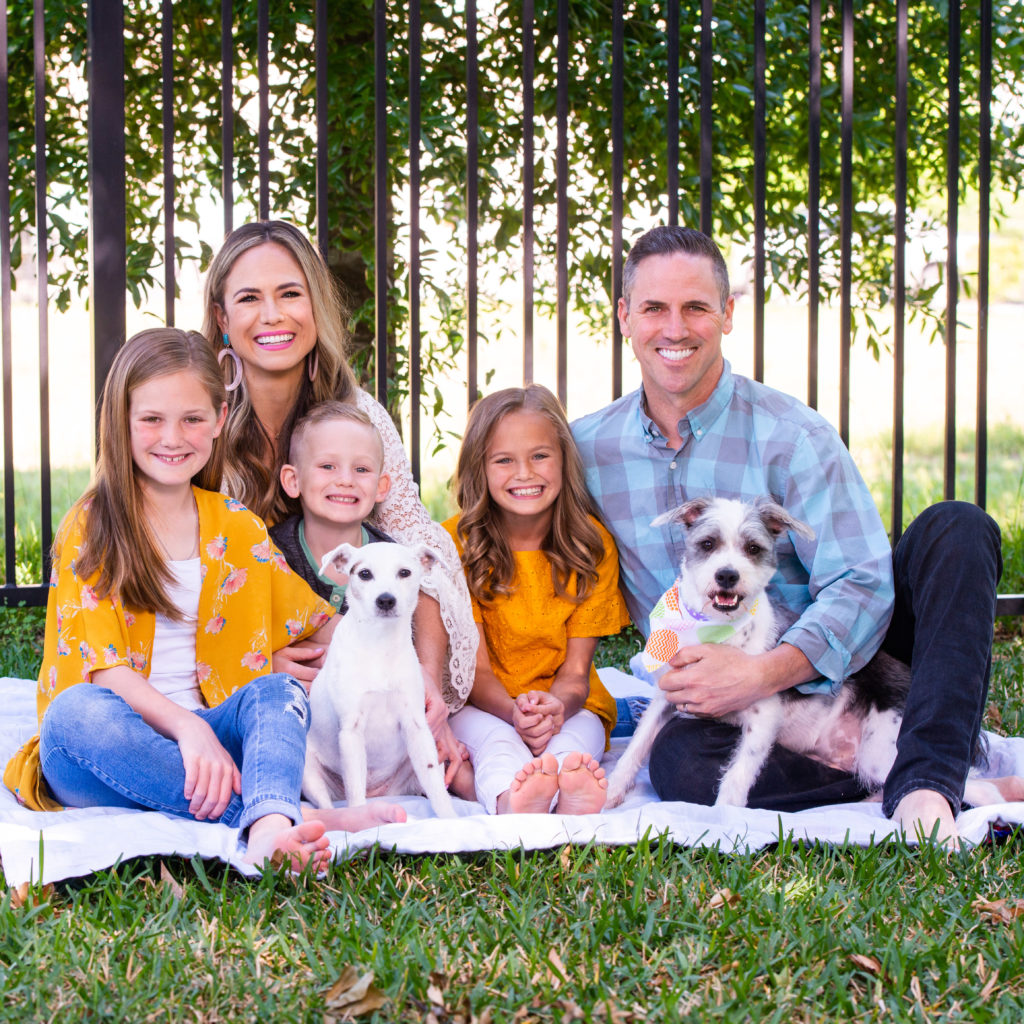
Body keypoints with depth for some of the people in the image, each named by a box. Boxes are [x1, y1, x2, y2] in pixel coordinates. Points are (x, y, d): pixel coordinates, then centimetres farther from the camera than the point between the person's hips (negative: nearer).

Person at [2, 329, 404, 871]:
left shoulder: (241, 531, 14)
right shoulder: (88, 528, 2)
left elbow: (323, 626, 15)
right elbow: (101, 666, -9)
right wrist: (188, 728, -26)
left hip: (205, 737, 3)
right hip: (101, 752, -3)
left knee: (278, 690, -23)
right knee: (77, 710, -34)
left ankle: (270, 829, -54)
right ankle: (304, 817, -43)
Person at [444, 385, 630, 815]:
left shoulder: (593, 545, -2)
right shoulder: (456, 541, -7)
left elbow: (576, 670, -5)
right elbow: (475, 668, -10)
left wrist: (555, 707, -31)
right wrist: (515, 712, -34)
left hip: (564, 704, 2)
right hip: (481, 704, -2)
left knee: (576, 736, -34)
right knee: (495, 739, -37)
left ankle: (571, 804, -67)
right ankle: (510, 802, -70)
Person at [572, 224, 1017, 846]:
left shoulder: (790, 436, -8)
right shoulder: (584, 449, 3)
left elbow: (862, 585, -16)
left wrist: (764, 672, -32)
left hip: (834, 672, 0)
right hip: (716, 698, 1)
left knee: (958, 529, -22)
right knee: (679, 763, -37)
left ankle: (927, 779, -34)